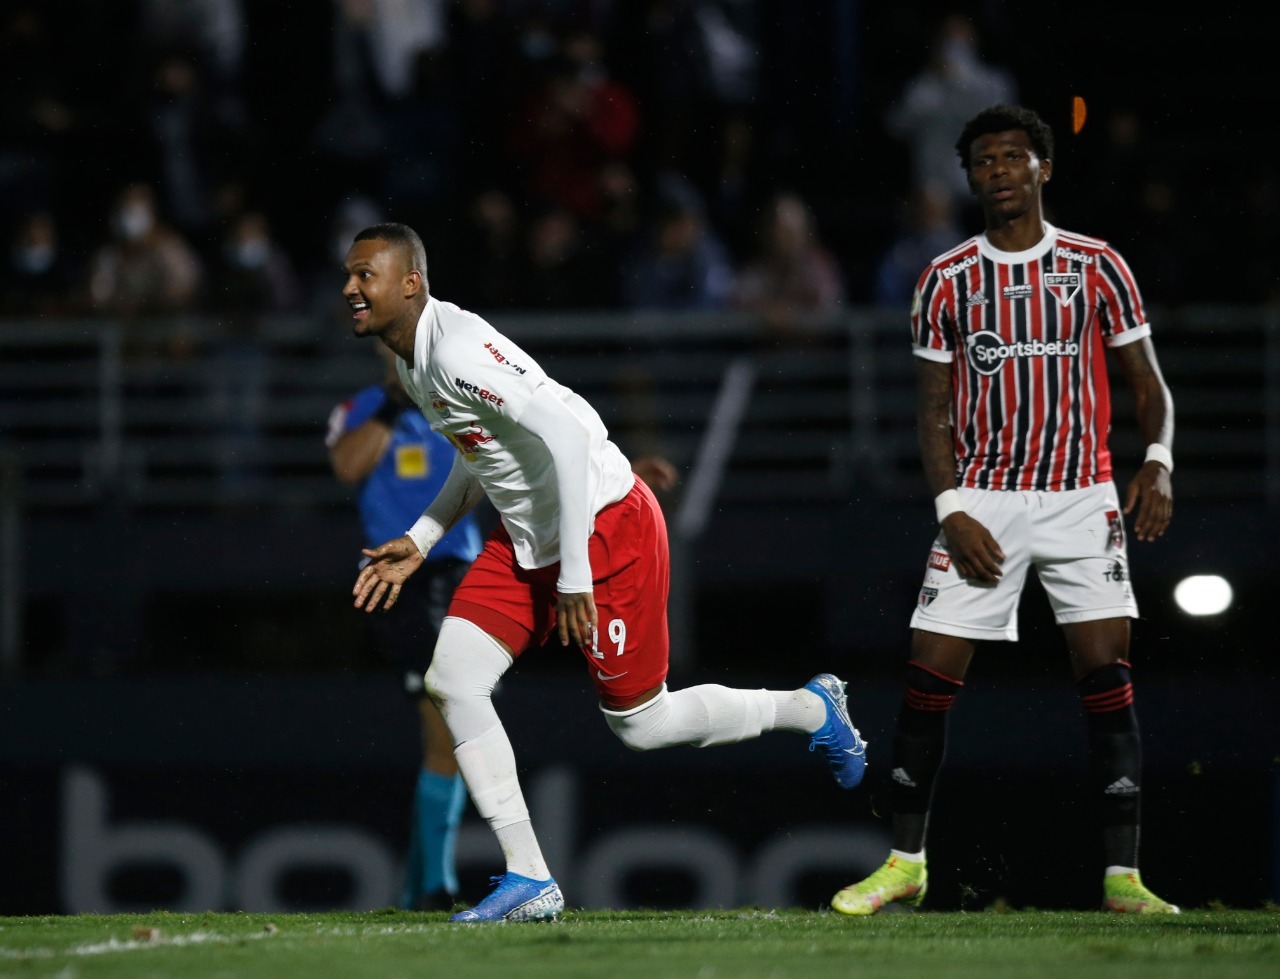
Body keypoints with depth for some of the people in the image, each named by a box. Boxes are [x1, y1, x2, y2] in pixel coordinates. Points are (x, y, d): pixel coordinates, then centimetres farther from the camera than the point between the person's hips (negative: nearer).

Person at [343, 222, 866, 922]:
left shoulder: (457, 351, -26)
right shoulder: (412, 360, 6)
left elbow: (567, 432, -30)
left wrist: (575, 576, -28)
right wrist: (419, 541, 13)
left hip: (606, 527, -9)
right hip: (525, 541, 9)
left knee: (641, 724, 3)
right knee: (451, 682, -6)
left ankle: (812, 708, 28)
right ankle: (529, 880, -1)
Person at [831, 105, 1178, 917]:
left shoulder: (1097, 267, 4)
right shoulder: (947, 281, 7)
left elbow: (1149, 384, 6)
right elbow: (934, 410, 8)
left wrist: (1159, 463, -13)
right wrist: (951, 510, -5)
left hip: (1081, 497, -1)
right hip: (982, 502, 1)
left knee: (1108, 677, -8)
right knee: (931, 674, -3)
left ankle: (1124, 875, -5)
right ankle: (906, 863, 9)